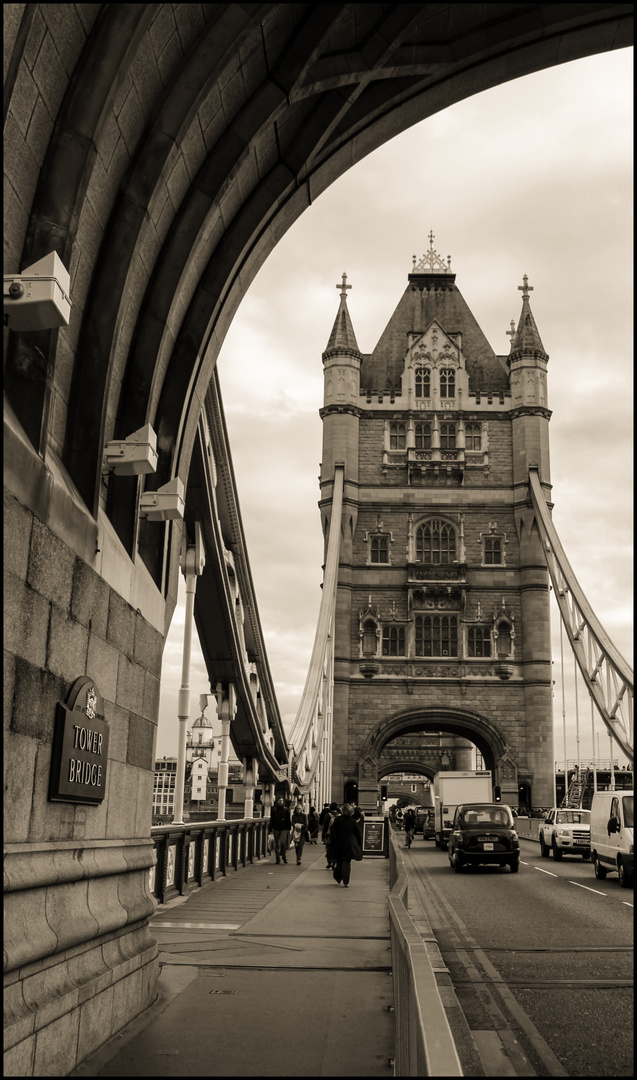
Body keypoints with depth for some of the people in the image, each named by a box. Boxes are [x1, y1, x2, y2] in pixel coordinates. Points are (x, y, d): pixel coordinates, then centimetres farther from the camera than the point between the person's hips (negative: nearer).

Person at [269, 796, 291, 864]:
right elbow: (271, 819, 9)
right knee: (277, 845, 5)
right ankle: (278, 859, 12)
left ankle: (284, 856, 3)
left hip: (284, 829, -2)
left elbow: (288, 820, 5)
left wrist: (288, 828, 0)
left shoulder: (286, 809, 3)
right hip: (276, 829, 2)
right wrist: (271, 828, 2)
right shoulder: (273, 809, 7)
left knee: (283, 843, -14)